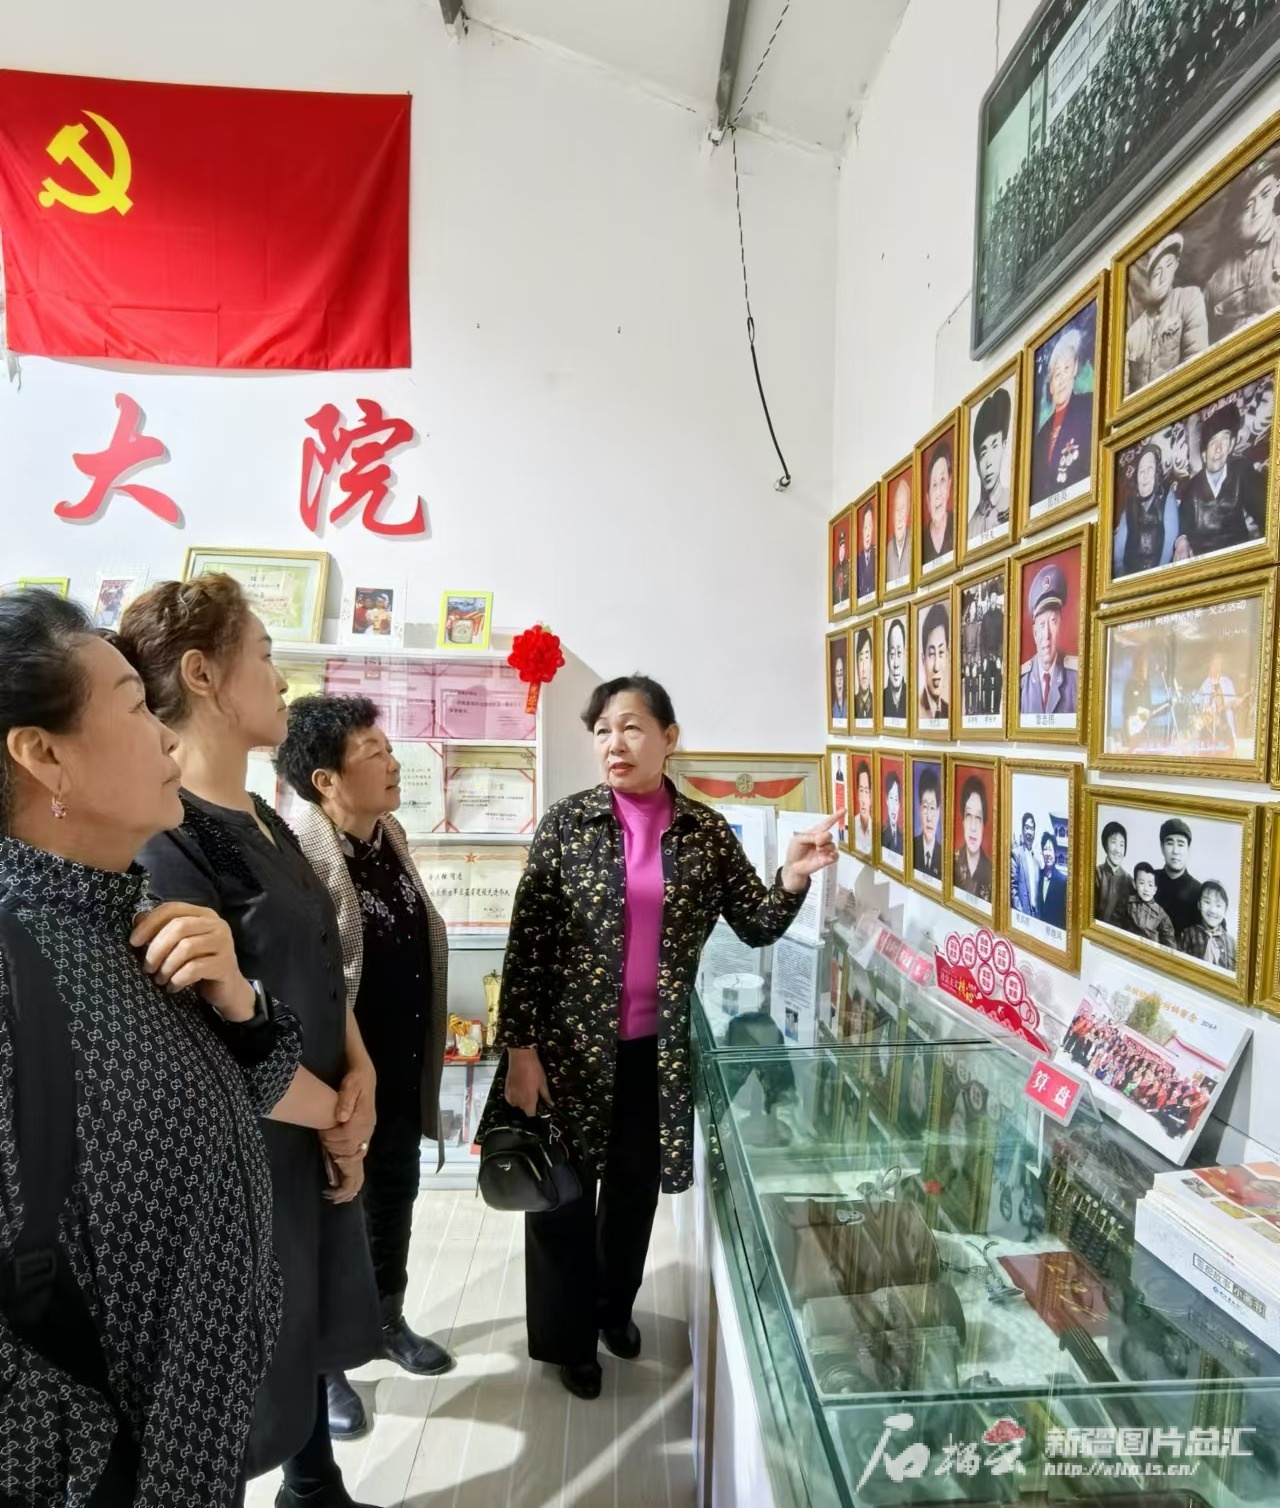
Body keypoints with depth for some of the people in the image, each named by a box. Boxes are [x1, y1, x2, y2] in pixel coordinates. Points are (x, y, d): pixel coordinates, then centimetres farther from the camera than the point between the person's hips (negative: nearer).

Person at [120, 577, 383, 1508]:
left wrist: (359, 1074, -5)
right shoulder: (164, 835, -23)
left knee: (307, 1325, 25)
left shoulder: (265, 822, 5)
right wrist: (333, 1117, -10)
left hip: (316, 1138, 8)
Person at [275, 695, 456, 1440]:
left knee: (395, 1193, 24)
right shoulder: (298, 853, -26)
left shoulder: (392, 834, 1)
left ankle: (387, 1319, 48)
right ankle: (322, 1360, 38)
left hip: (402, 1065, 7)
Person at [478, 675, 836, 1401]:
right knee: (564, 1193, 13)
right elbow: (527, 942, -9)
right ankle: (568, 1336, 39)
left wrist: (794, 877, -20)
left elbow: (757, 926, -1)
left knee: (637, 1187, 21)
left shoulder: (706, 831, -4)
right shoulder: (567, 823, -10)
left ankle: (615, 1307, 48)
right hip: (571, 1042, -2)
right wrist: (521, 1047, -10)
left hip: (656, 1048, 2)